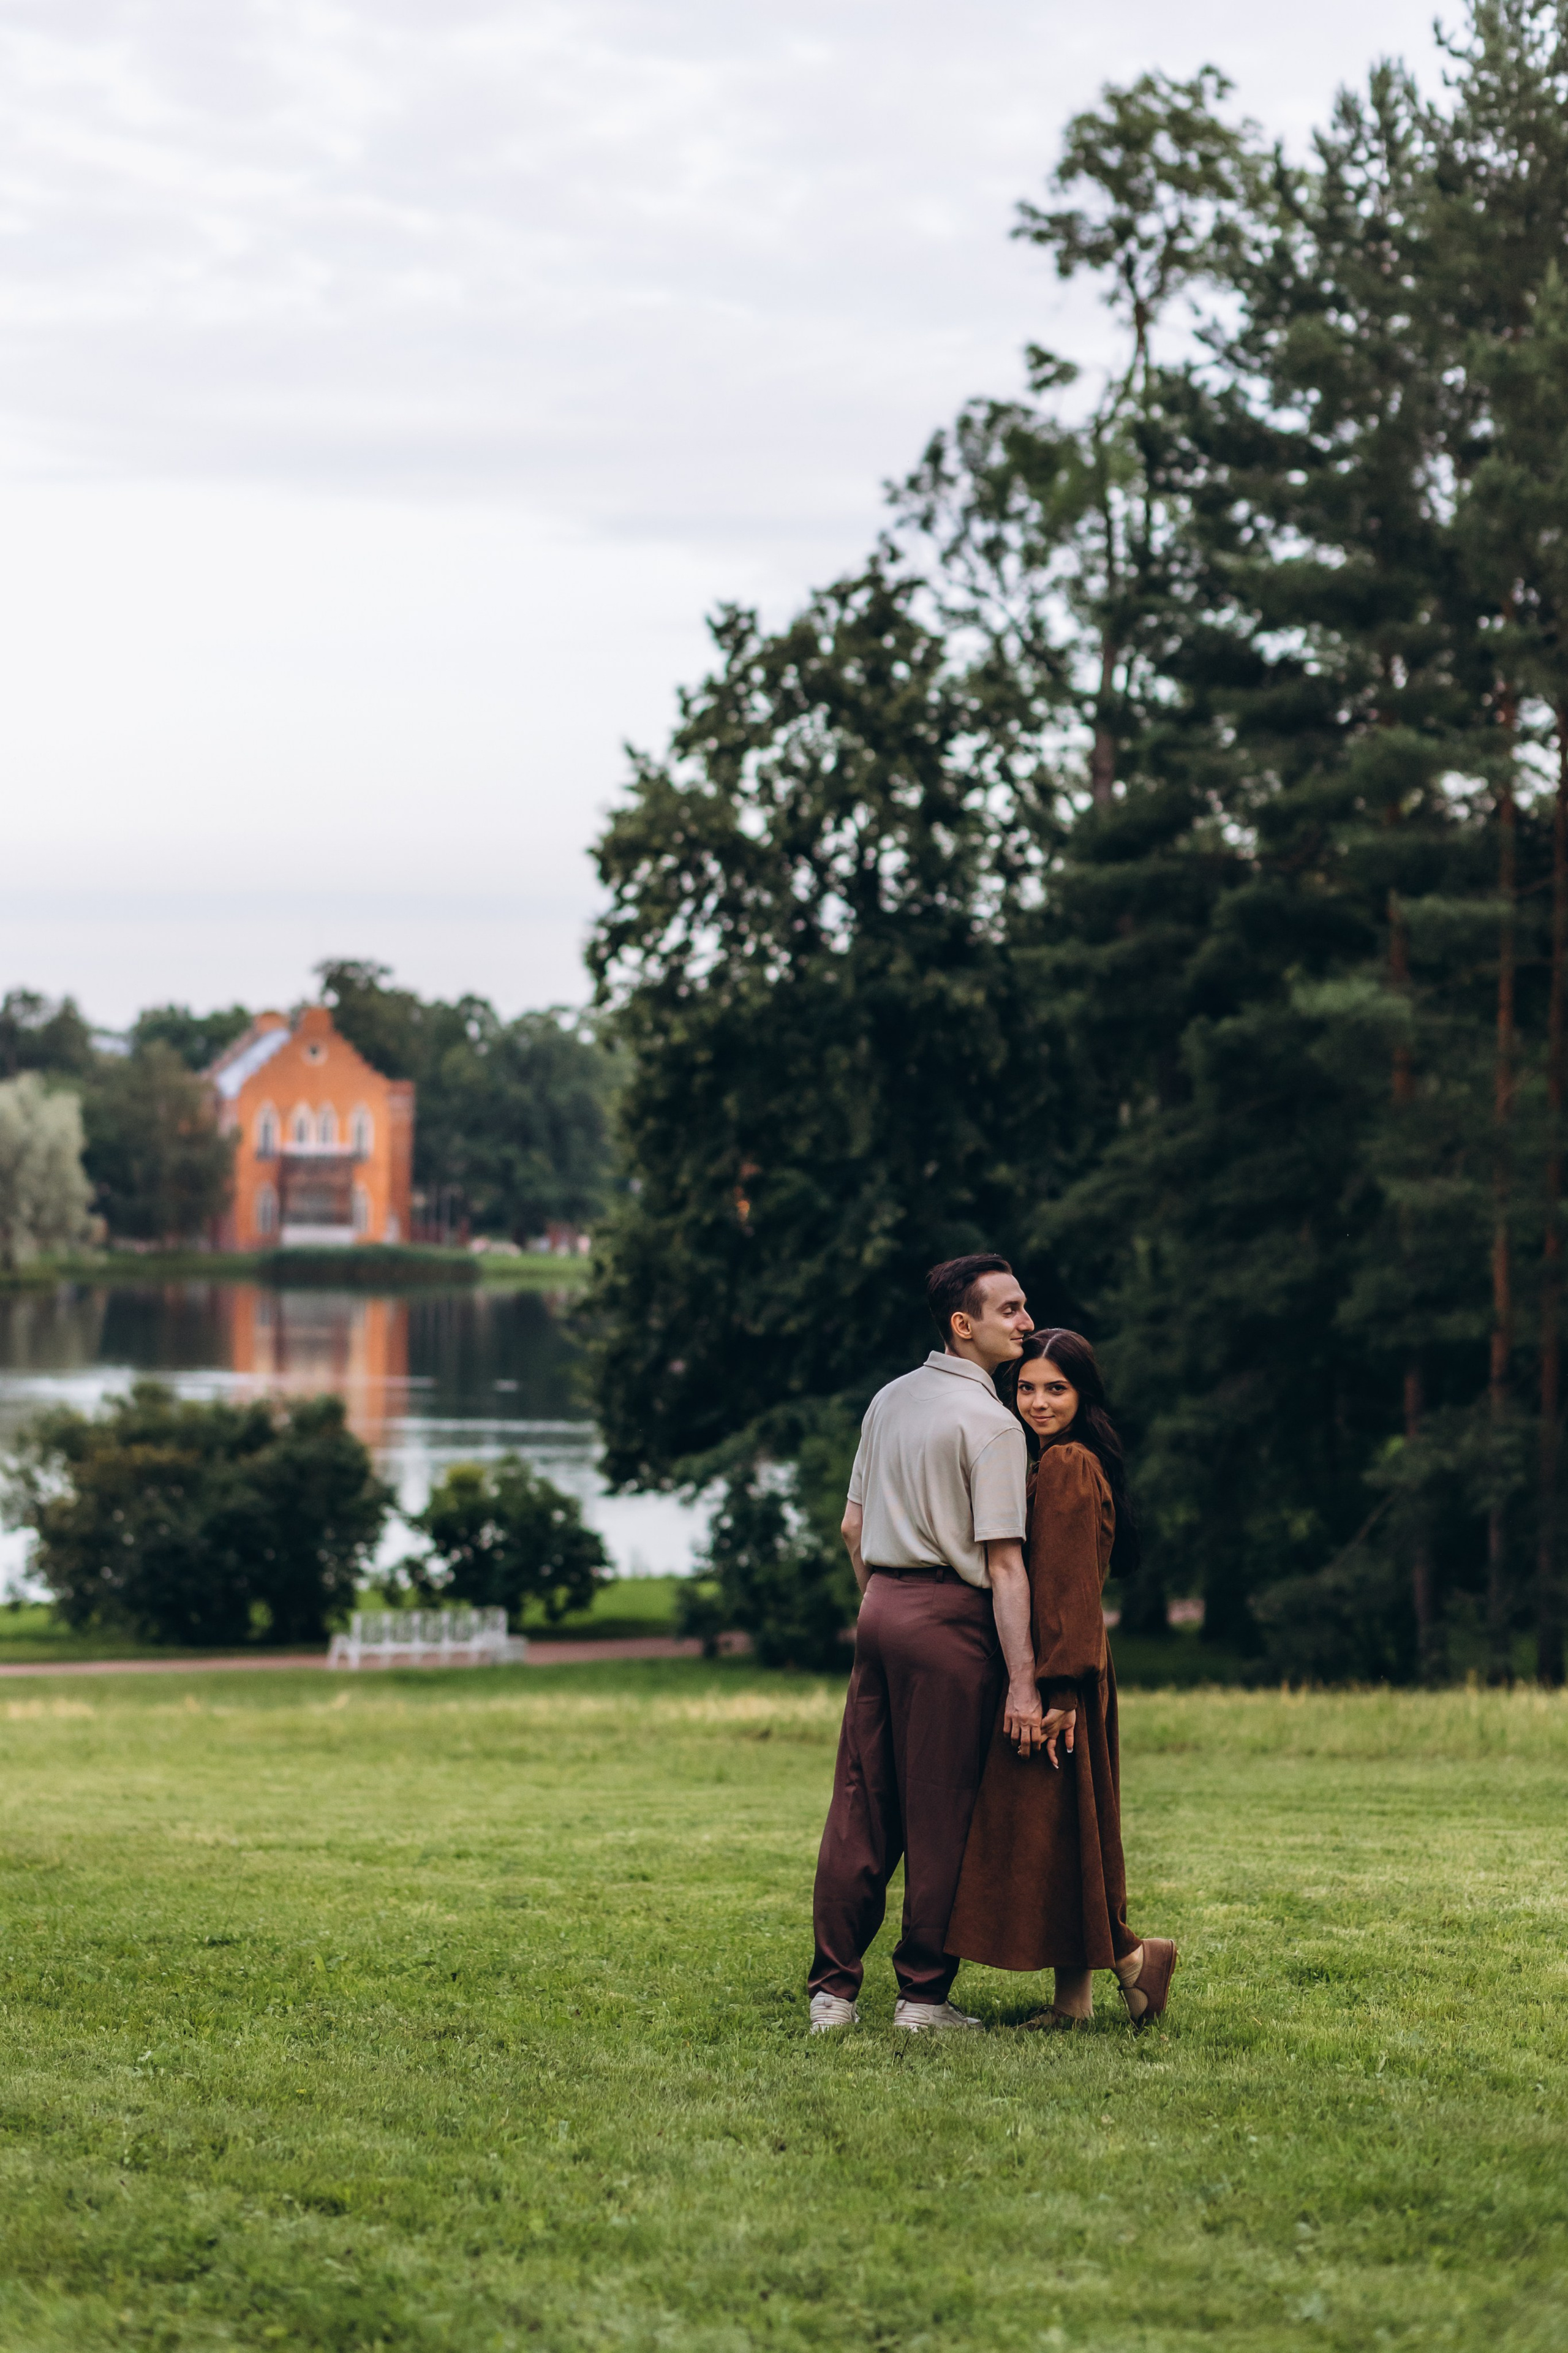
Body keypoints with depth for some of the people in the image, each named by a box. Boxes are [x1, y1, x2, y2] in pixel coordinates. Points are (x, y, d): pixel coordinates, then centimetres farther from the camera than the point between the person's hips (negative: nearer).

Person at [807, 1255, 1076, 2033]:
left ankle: (832, 1990, 8)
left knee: (860, 1804, 7)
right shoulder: (990, 1423, -12)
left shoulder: (889, 1401, 12)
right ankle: (922, 1994, 6)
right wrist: (1022, 1682, -17)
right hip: (950, 1618, -7)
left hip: (881, 1604, 7)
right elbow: (1003, 1564, -16)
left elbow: (853, 1526, 19)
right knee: (939, 1815, 1)